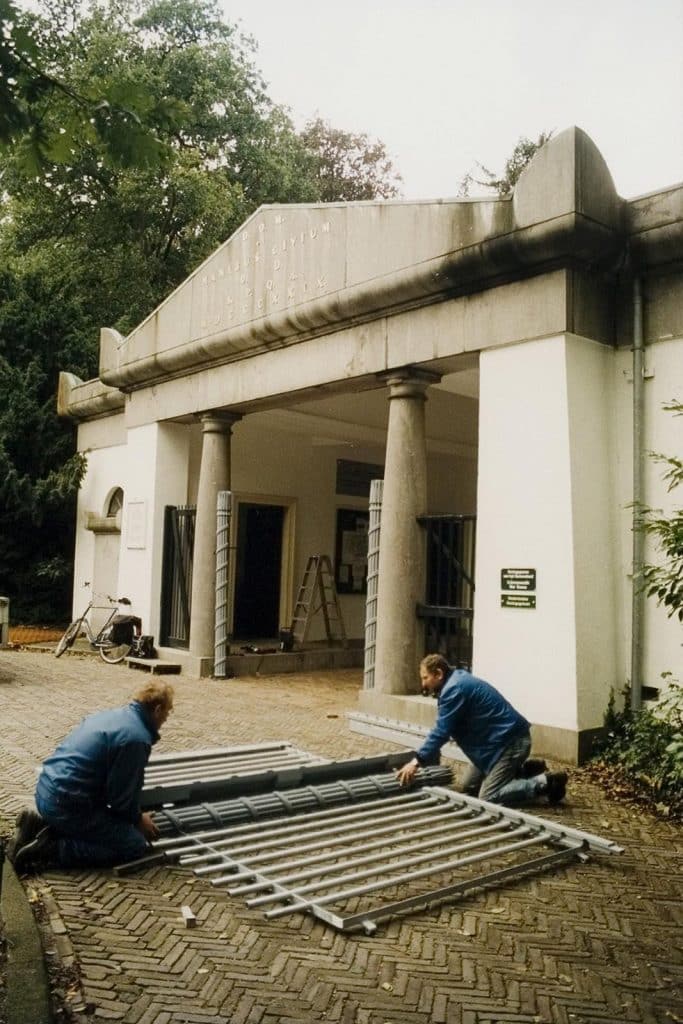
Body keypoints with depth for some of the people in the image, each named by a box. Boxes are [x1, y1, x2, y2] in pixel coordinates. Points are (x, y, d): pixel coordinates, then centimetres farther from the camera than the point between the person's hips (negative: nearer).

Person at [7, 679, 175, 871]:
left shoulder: (113, 714, 11)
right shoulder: (137, 738, -18)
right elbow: (121, 795, -13)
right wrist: (138, 819, 8)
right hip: (66, 803, -10)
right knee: (135, 845, -4)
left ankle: (41, 824, 11)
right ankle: (50, 848, -9)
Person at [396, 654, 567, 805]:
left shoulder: (454, 689, -19)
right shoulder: (457, 681, 12)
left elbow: (442, 731, -22)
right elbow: (444, 729, 17)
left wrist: (417, 762, -19)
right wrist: (421, 758, 13)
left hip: (511, 741, -10)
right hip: (501, 740, 10)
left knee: (488, 797, -12)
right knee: (468, 787, 13)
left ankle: (545, 782, -6)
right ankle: (523, 771, 16)